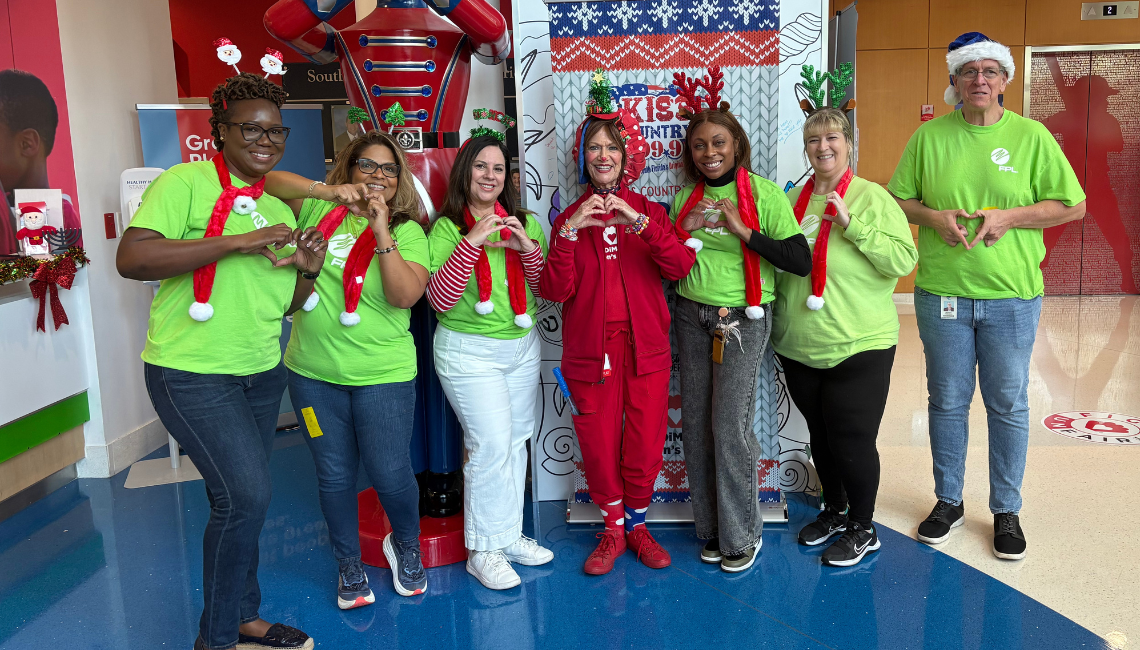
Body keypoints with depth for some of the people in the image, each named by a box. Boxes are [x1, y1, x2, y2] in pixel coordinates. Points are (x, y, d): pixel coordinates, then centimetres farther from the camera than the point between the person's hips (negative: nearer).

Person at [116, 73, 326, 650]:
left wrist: (308, 271, -3)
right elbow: (131, 259, -23)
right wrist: (237, 242, -27)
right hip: (192, 372, -7)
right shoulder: (185, 183, -8)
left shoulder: (278, 208, 13)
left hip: (262, 373, 7)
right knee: (245, 496, -13)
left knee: (239, 502, 15)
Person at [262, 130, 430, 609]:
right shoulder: (321, 210, 3)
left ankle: (406, 544, 34)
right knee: (334, 476, 13)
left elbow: (406, 295, -15)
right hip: (313, 373, 2)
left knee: (389, 474, 2)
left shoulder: (407, 232, -2)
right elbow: (269, 182, -8)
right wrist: (328, 190, -21)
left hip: (382, 375, -2)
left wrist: (381, 232, -23)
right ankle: (349, 565, 34)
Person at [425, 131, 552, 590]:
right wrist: (471, 242, -24)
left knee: (516, 441, 11)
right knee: (492, 445, -10)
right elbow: (440, 300, -18)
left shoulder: (523, 223, 6)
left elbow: (548, 289, 2)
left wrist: (528, 248, -15)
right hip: (469, 351, -5)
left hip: (522, 347, 5)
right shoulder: (447, 228, -6)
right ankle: (483, 551, 5)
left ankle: (509, 535, 26)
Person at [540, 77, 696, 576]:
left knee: (645, 445, 4)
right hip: (590, 349, 0)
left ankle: (637, 525, 28)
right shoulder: (569, 218, 6)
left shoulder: (649, 212, 6)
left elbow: (681, 266, -12)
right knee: (599, 446, 5)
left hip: (646, 347, 0)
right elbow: (555, 290, -6)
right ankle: (613, 530, 27)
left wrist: (638, 222, -23)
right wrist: (571, 232, -17)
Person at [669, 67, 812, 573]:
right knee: (695, 425, 8)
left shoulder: (764, 194, -6)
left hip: (742, 319, -5)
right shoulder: (685, 198, 8)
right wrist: (687, 233, -4)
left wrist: (742, 229, -19)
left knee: (730, 427, -5)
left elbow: (800, 261, -14)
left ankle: (742, 534, 14)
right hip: (691, 317, 5)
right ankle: (711, 528, 23)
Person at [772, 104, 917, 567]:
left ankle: (862, 529, 24)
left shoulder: (873, 198, -8)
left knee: (852, 440, 2)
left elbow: (905, 260, -18)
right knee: (820, 434, 18)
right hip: (799, 347, 5)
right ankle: (834, 511, 40)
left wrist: (851, 224, -24)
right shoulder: (793, 200, 8)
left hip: (857, 347, -5)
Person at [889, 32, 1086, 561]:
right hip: (941, 294, 1)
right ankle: (948, 501, 27)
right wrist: (933, 217, -12)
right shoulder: (929, 137, 3)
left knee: (1008, 405, 8)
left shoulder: (1032, 136, 0)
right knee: (947, 401, 11)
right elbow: (897, 199, 7)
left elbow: (1072, 205, 1)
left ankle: (1006, 511, 24)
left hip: (1012, 297, -1)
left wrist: (1009, 216, -13)